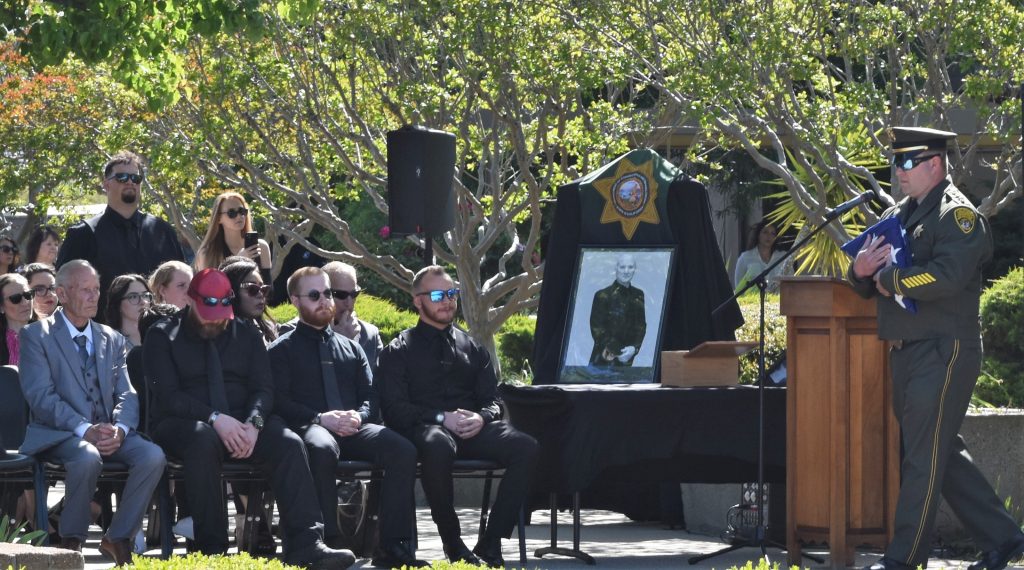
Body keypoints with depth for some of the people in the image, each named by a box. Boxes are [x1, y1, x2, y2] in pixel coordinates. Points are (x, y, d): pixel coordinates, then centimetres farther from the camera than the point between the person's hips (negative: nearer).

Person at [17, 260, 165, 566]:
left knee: (153, 455, -24)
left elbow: (126, 394, 11)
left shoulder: (112, 340, 19)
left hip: (109, 433, 5)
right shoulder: (36, 336, 2)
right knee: (87, 456, -38)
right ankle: (70, 542, -17)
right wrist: (85, 430, -21)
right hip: (58, 434, -5)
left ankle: (118, 538, -10)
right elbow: (41, 396, -9)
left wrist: (119, 429, -13)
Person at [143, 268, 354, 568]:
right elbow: (168, 396, -8)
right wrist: (214, 418, -23)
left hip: (241, 424, 4)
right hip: (183, 424, -4)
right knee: (203, 440, -40)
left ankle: (305, 544, -35)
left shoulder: (246, 335, 16)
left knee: (289, 443, -25)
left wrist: (253, 423, -16)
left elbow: (263, 388, 7)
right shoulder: (163, 336, 3)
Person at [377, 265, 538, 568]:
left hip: (472, 429, 4)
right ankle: (453, 543, -28)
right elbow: (394, 408, -1)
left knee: (525, 447, -27)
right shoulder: (399, 351, 11)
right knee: (438, 445, -43)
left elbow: (492, 401, 18)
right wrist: (441, 418, -15)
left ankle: (490, 544, -27)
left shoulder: (473, 349, 24)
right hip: (425, 428, -4)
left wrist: (481, 418, -8)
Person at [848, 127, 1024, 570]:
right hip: (905, 350, 9)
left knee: (924, 455, -6)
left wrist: (889, 278, -14)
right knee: (945, 454, 13)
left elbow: (947, 276, -25)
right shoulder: (898, 215, 17)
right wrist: (860, 270, -7)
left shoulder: (958, 214, -9)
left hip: (943, 349, -9)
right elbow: (870, 282, 17)